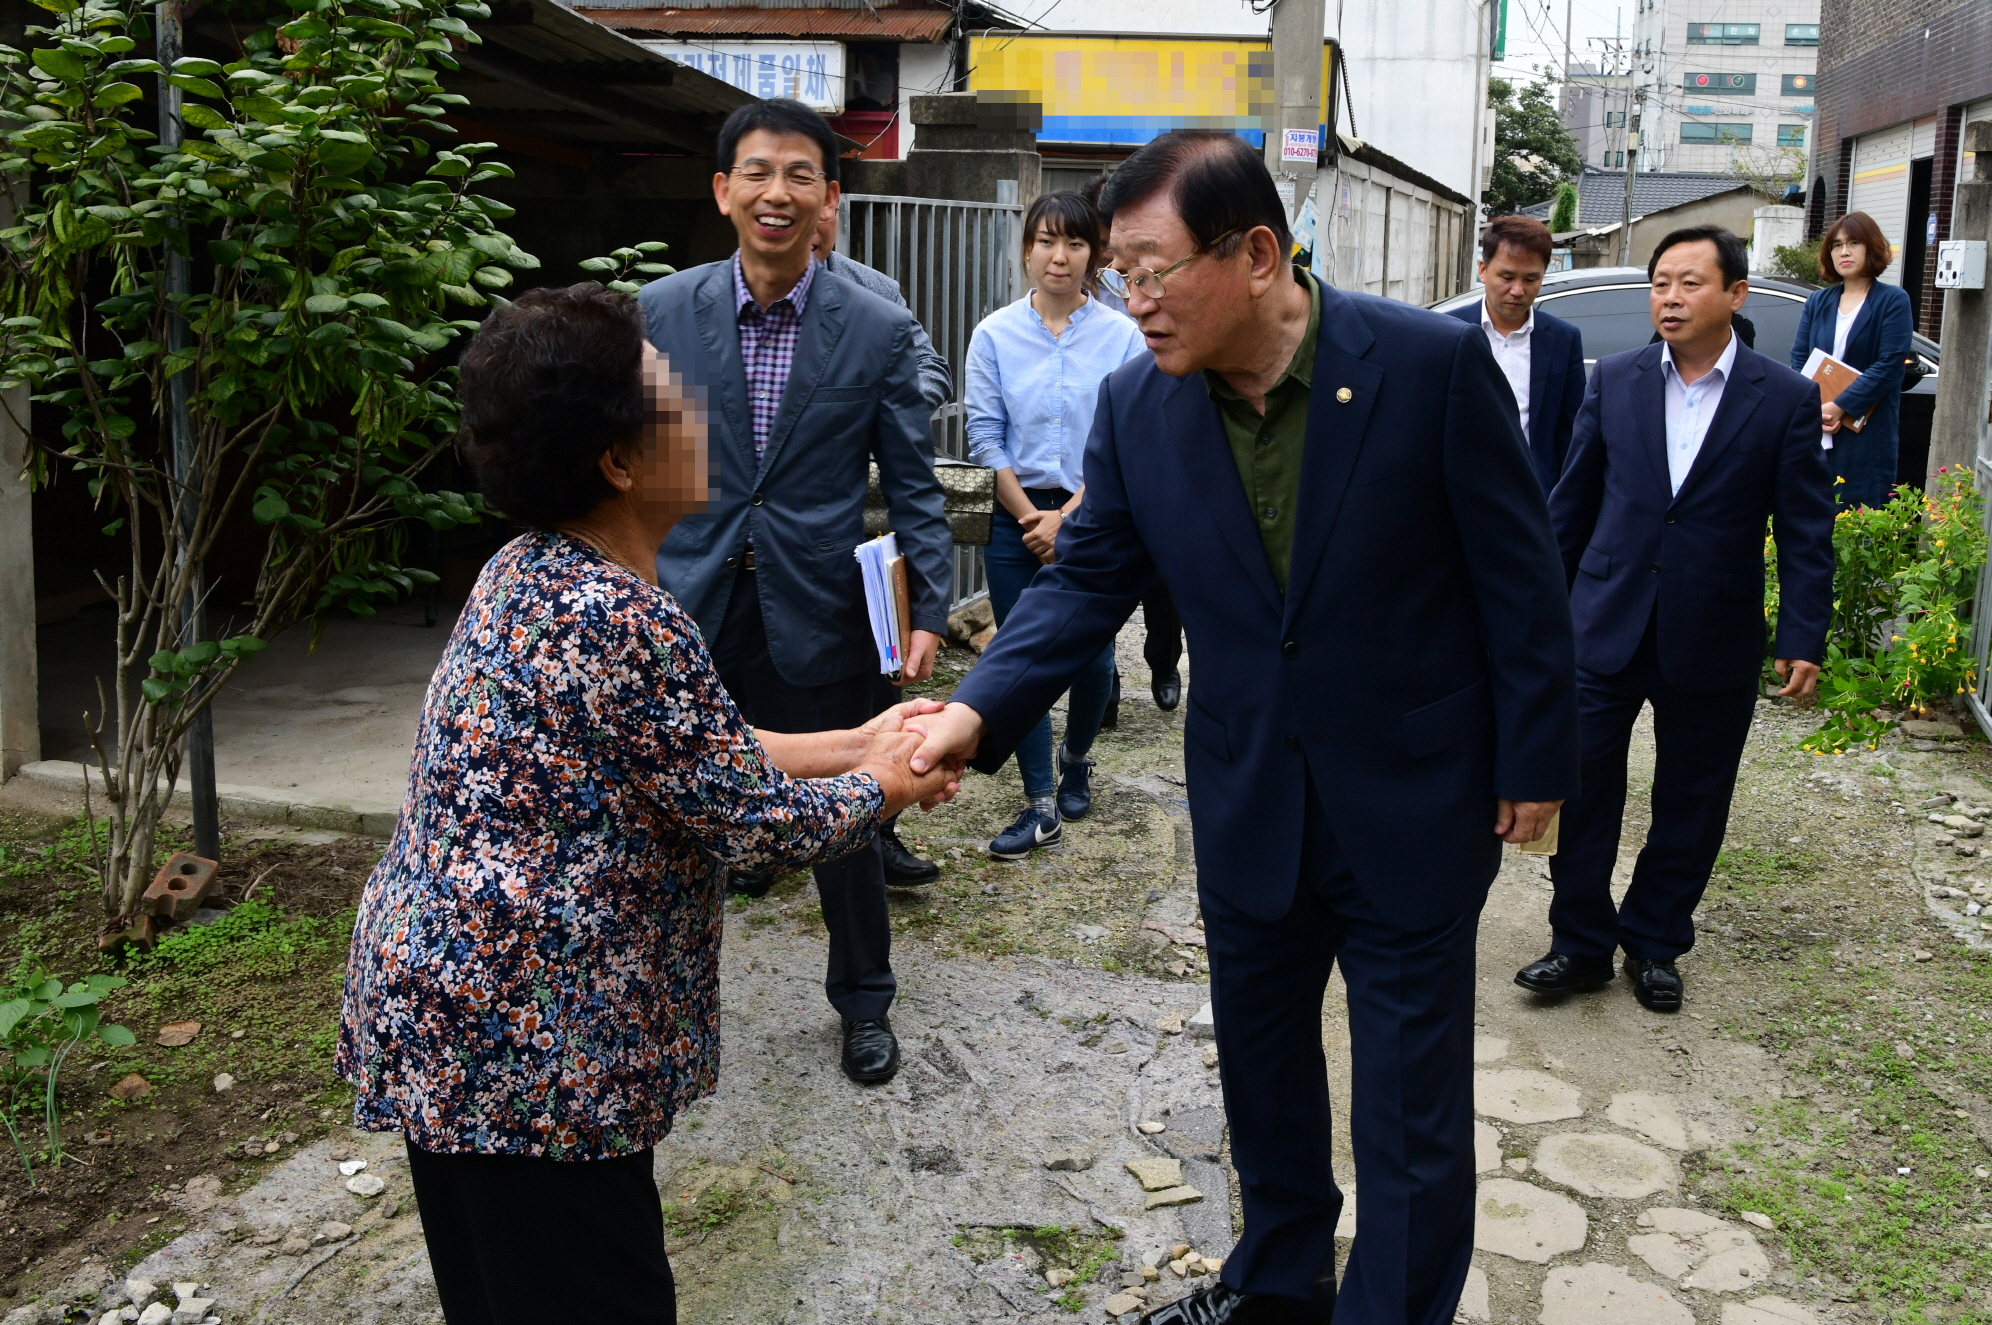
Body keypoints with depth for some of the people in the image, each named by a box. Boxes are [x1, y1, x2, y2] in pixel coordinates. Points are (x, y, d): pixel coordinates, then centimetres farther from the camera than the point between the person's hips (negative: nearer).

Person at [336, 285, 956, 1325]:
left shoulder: (533, 573, 5)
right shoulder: (626, 625, -25)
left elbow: (703, 747, 13)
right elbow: (756, 819, -16)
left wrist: (853, 742, 13)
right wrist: (882, 788, 2)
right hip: (523, 1047, -10)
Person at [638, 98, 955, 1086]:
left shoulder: (879, 330, -3)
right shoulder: (660, 310, 0)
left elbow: (912, 483, 0)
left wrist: (929, 607, -8)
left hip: (818, 615, -1)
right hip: (685, 614, 1)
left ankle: (863, 1003, 36)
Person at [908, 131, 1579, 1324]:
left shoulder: (1433, 362, -18)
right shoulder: (1135, 405, -7)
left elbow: (1519, 569, -11)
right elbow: (1089, 579, -2)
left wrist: (1537, 759, -7)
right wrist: (980, 708, -18)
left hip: (1412, 799, -4)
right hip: (1249, 802, 5)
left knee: (1411, 1098, 9)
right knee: (1260, 1059, 22)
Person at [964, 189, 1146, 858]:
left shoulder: (1122, 337, -2)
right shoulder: (995, 334, 0)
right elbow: (984, 437, -1)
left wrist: (1067, 518, -11)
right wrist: (1031, 518, -8)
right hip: (1018, 518, 1)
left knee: (1093, 658, 6)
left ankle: (1075, 759, 36)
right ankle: (1041, 806, 12)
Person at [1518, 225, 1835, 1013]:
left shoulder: (1785, 399, -4)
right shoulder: (1615, 380, 1)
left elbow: (1806, 530, -3)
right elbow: (1573, 500, 7)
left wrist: (1803, 637, -8)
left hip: (1712, 643, -1)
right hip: (1607, 624, 1)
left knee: (1689, 807, 11)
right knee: (1582, 790, 2)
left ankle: (1654, 943, 28)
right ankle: (1582, 945, 16)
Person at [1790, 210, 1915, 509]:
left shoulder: (1893, 301, 2)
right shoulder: (1817, 301, 14)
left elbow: (1889, 365, -8)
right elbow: (1798, 359, 6)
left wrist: (1839, 406, -16)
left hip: (1867, 438, -3)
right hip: (1814, 436, 4)